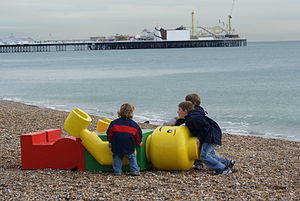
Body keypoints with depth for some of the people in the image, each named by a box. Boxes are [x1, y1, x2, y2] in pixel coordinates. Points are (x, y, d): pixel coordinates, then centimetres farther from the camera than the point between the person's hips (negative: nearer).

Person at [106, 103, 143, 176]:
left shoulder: (114, 123, 4)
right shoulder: (134, 125, 4)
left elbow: (109, 134, 11)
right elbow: (138, 136, 13)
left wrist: (110, 142, 27)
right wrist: (139, 143, 32)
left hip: (116, 147, 0)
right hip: (129, 148, 0)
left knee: (117, 157, 15)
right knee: (131, 157, 17)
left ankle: (117, 171, 8)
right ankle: (135, 171, 13)